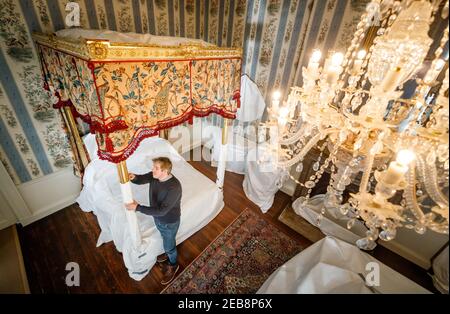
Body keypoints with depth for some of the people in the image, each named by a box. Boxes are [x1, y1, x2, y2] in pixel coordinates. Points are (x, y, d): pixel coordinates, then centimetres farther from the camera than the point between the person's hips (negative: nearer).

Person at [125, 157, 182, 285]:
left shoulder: (174, 187, -39)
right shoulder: (154, 176, -17)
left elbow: (161, 211, -37)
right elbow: (141, 179, -2)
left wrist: (137, 207, -36)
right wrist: (133, 177, -26)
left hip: (169, 222, -7)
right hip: (157, 218, 7)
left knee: (169, 245, 19)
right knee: (166, 240, 33)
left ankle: (173, 265, 48)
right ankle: (169, 253, 63)